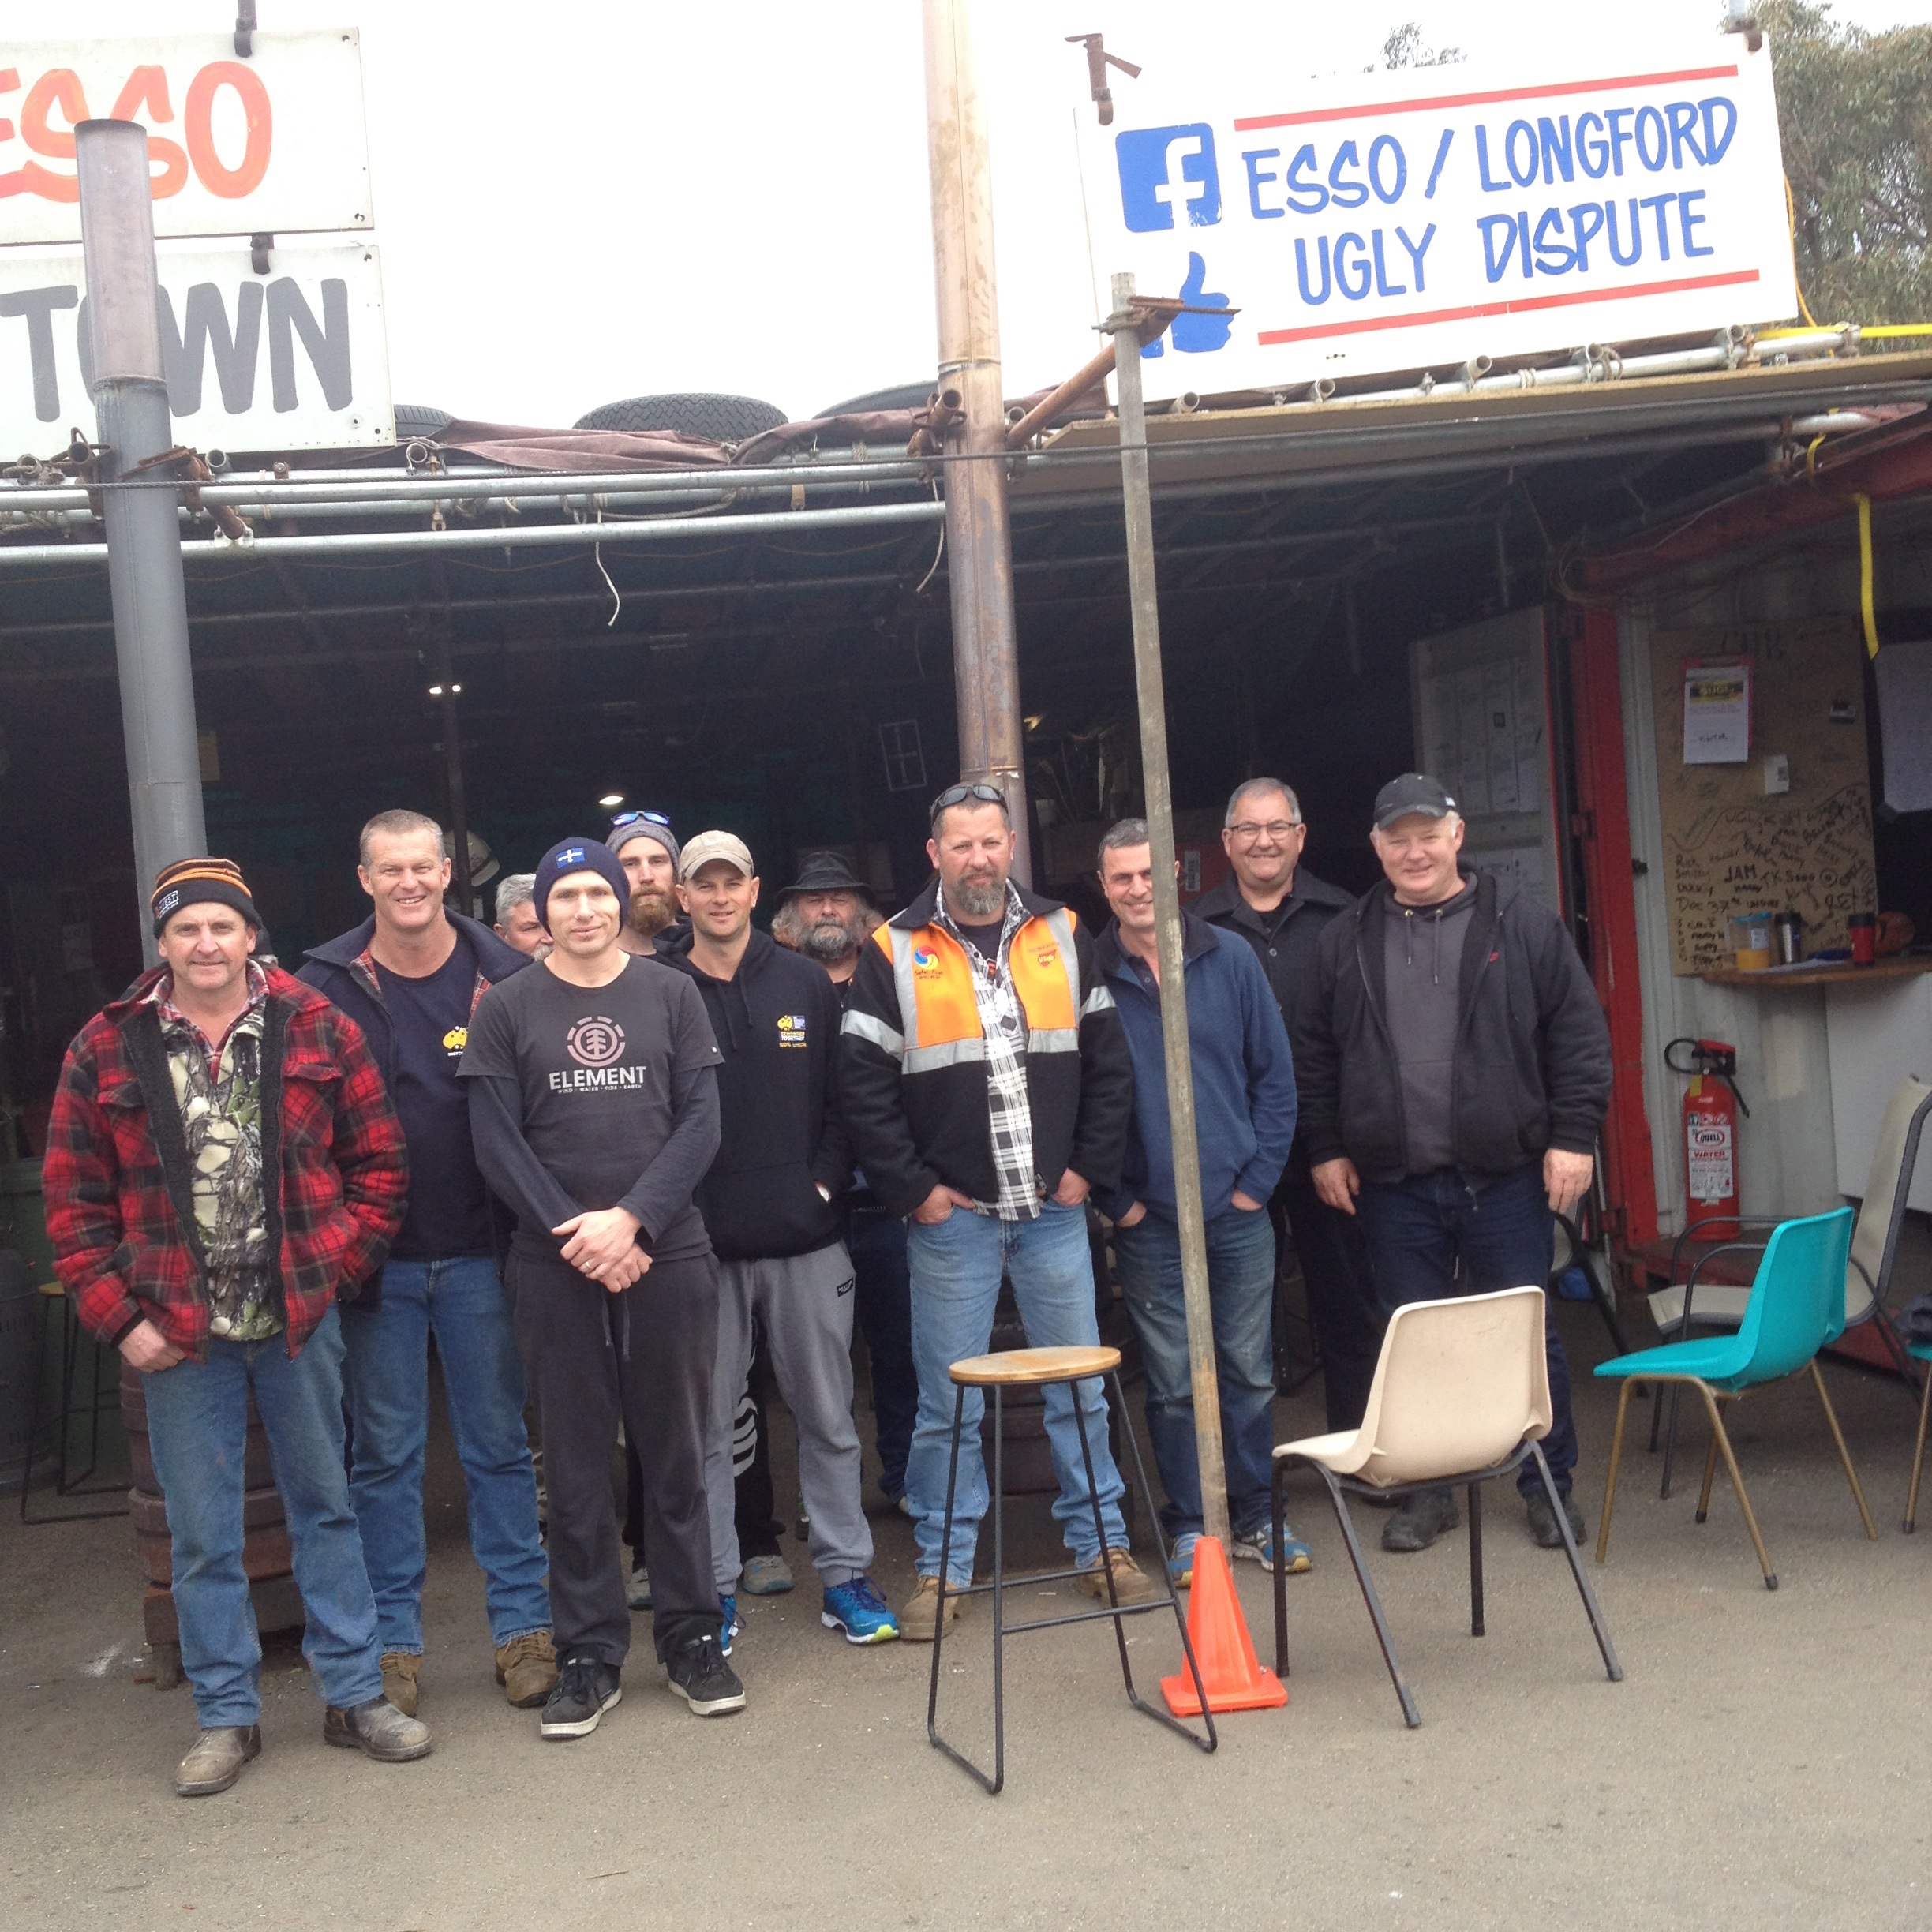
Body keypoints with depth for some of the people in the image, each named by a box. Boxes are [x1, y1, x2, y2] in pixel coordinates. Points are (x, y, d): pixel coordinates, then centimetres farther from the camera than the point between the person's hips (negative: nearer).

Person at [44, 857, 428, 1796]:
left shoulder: (317, 1030, -2)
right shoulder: (107, 1049, -1)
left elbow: (380, 1162, 3)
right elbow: (73, 1199, 2)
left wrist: (337, 1267, -6)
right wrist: (118, 1316, -4)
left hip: (300, 1320, 0)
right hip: (180, 1332, 0)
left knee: (326, 1507, 12)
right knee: (201, 1533, 8)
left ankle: (354, 1692, 24)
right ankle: (226, 1715, 22)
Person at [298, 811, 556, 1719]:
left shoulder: (505, 974, 0)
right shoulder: (324, 985, 0)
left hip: (480, 1252, 0)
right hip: (375, 1258, 0)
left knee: (499, 1444, 8)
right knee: (384, 1452, 8)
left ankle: (523, 1626, 19)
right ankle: (392, 1640, 20)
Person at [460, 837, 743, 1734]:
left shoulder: (671, 995, 6)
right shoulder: (506, 1010, 4)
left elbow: (700, 1123, 0)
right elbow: (496, 1141, -1)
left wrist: (632, 1219, -13)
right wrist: (572, 1232, -12)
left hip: (667, 1254, 1)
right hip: (554, 1263, 0)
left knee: (676, 1451, 7)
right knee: (576, 1461, 5)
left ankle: (691, 1634, 19)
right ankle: (588, 1651, 15)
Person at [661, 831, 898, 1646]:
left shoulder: (805, 984, 7)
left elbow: (844, 1099, 8)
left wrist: (825, 1183, -3)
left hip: (806, 1240, 2)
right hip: (702, 1244, -1)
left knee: (828, 1417, 9)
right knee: (706, 1426, 6)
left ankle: (844, 1574, 21)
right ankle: (715, 1586, 18)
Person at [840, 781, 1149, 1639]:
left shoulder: (1062, 936, 6)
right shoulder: (894, 953, -2)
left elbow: (1109, 1063, 8)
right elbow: (862, 1085, -4)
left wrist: (1089, 1166, 1)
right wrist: (912, 1188, -7)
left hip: (1054, 1210, 2)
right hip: (951, 1215, -2)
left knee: (1081, 1386, 10)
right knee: (948, 1402, 5)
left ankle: (1100, 1544, 24)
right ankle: (942, 1566, 18)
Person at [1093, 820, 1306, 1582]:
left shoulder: (1230, 960, 2)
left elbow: (1275, 1073, 5)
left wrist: (1257, 1179, -2)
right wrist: (1116, 1199, -4)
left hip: (1238, 1211, 2)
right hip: (1147, 1221, -1)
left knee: (1250, 1371, 9)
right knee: (1173, 1382, 6)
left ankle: (1255, 1517, 22)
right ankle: (1189, 1526, 19)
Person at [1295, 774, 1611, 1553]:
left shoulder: (1522, 924, 1)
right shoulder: (1346, 942, 7)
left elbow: (1580, 1034, 0)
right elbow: (1313, 1053, 12)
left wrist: (1573, 1136, -6)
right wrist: (1326, 1149, 7)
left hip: (1505, 1175, -2)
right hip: (1393, 1183, 2)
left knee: (1528, 1335, 6)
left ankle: (1550, 1482, 22)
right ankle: (1426, 1490, 23)